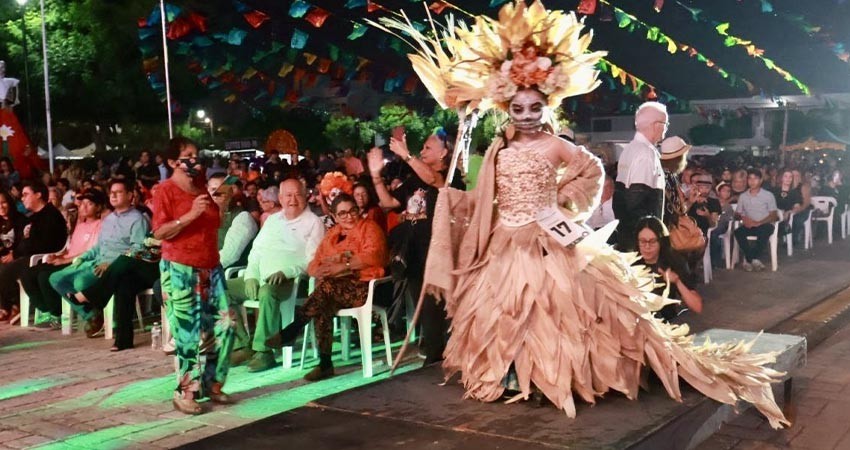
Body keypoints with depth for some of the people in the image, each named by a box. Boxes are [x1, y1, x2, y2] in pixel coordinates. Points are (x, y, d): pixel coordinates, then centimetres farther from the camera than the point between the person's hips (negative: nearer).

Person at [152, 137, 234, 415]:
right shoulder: (166, 191, -5)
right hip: (180, 270, -6)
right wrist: (189, 216, -23)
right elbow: (159, 232, -14)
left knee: (225, 324, 3)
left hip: (210, 268, 7)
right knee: (189, 333, -5)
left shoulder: (202, 187, 13)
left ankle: (212, 383, 16)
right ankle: (185, 393, 5)